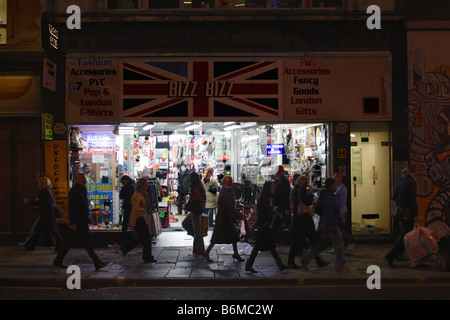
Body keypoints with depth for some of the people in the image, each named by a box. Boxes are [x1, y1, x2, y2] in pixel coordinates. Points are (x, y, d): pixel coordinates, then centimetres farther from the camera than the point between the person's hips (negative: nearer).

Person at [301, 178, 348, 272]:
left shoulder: (325, 196, 13)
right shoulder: (329, 198, -19)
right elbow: (328, 215, -22)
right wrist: (325, 231, -23)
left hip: (323, 225, 10)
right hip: (331, 226, -10)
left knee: (320, 245, 14)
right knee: (339, 245, 2)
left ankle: (305, 259, 10)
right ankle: (340, 266, 10)